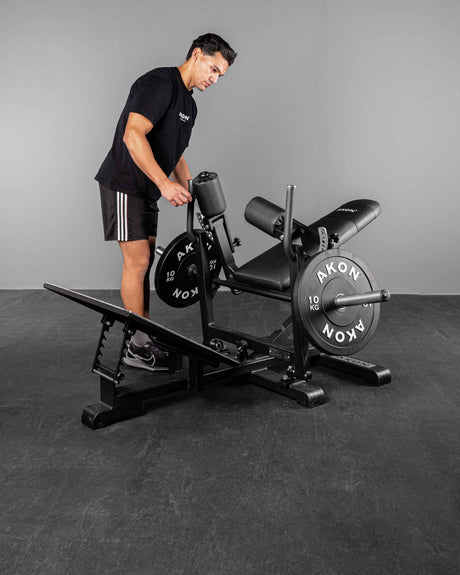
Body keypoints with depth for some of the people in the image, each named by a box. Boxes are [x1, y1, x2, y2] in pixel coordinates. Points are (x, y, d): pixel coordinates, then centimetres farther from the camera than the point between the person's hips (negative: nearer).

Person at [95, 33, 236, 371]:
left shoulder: (189, 104, 16)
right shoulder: (159, 83, -15)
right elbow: (133, 135, -28)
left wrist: (191, 192, 15)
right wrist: (165, 183, -31)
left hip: (147, 190, 10)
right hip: (124, 185, -10)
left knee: (145, 262, 11)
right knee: (138, 261, -9)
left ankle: (145, 339, 19)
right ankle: (139, 347, 0)